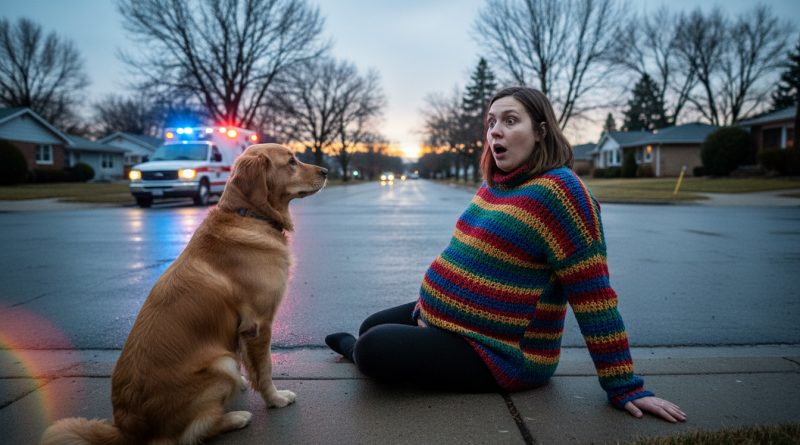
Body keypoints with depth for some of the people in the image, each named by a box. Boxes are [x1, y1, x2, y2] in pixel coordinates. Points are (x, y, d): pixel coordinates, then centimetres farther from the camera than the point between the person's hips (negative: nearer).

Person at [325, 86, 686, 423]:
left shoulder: (557, 191, -23)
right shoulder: (496, 181, 5)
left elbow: (592, 295, -22)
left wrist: (625, 388, -18)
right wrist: (431, 303, 19)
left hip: (500, 353, -9)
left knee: (372, 350, -16)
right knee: (372, 328, 12)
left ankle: (353, 348, 15)